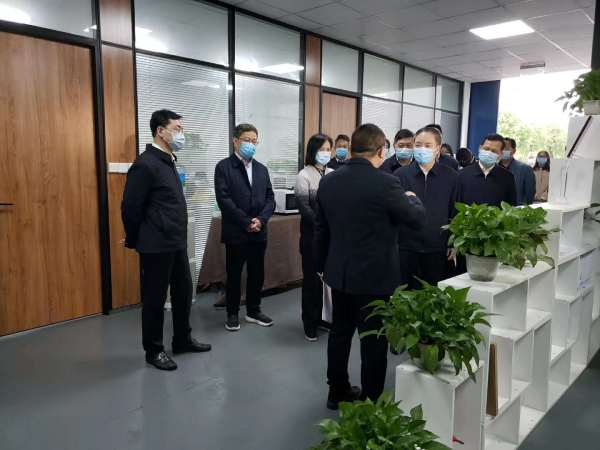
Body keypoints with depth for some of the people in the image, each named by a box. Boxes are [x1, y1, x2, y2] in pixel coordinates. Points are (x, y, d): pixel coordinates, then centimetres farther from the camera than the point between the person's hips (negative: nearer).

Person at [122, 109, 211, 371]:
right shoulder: (145, 164, -16)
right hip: (156, 246, -9)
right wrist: (134, 241, -3)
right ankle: (153, 350, 22)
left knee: (184, 292, 17)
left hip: (176, 243, 9)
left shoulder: (168, 161, 12)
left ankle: (183, 340, 33)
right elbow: (130, 207, -14)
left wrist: (178, 238, 16)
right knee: (155, 299, 6)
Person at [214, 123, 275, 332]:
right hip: (235, 232, -5)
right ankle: (232, 314, 20)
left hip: (259, 232, 5)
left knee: (257, 274, 12)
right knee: (234, 275, 6)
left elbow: (270, 198, 7)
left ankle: (253, 311, 27)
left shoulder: (261, 169, 13)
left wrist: (261, 219, -10)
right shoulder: (224, 167, -4)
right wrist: (246, 222, -15)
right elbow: (224, 199, -13)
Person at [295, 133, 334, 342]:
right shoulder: (304, 175, -4)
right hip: (313, 235, -4)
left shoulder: (333, 174, 8)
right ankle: (310, 324, 16)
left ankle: (323, 317, 22)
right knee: (312, 278, 4)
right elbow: (304, 207, -10)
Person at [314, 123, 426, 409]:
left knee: (340, 332, 18)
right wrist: (411, 198, 14)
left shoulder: (328, 181, 0)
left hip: (339, 273, 6)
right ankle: (371, 402, 20)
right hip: (374, 275, -6)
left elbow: (321, 229, 7)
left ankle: (337, 392, 33)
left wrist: (322, 265, 18)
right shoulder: (385, 183, -18)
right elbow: (418, 219, -7)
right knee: (373, 341, 7)